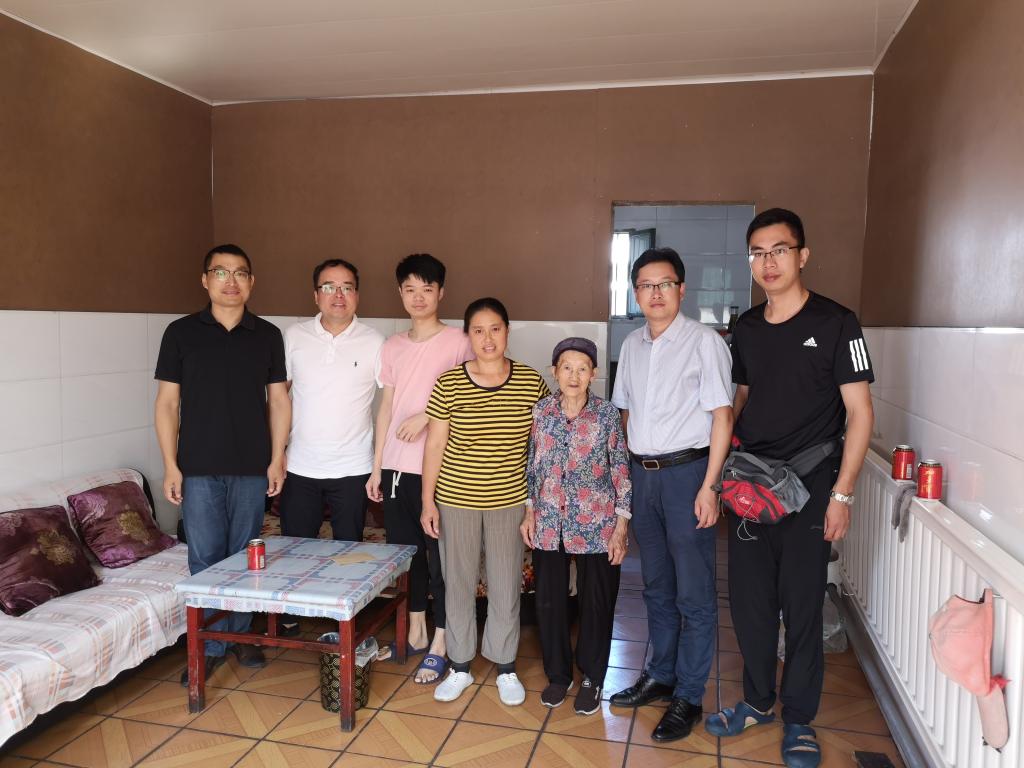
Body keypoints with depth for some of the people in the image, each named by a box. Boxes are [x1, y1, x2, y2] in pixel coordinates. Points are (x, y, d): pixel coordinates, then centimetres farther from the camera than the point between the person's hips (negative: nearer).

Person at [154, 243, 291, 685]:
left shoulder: (267, 336, 4)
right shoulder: (181, 332, 1)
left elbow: (278, 400, 6)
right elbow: (167, 402, 1)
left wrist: (277, 459, 0)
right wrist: (170, 465, -4)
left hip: (252, 468, 1)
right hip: (199, 468, -1)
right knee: (205, 560, 4)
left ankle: (240, 635, 27)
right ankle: (209, 647, 18)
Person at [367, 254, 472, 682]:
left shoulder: (457, 342, -4)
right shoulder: (393, 347, 11)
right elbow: (386, 407, 12)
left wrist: (426, 415, -18)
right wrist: (377, 466, 10)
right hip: (396, 467, 5)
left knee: (440, 554, 3)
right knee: (405, 550, 15)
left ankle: (439, 644, 17)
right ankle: (415, 632, 31)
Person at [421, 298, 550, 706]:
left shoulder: (532, 382, -4)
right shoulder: (449, 384, -6)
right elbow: (434, 445, -2)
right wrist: (428, 501, -3)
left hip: (509, 501, 0)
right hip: (456, 500, 0)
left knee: (506, 587, 10)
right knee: (458, 584, 12)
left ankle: (506, 668, 30)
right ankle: (459, 667, 30)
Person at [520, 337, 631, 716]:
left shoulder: (607, 414, -7)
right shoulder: (540, 411, 0)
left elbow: (621, 470, -5)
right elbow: (531, 465, 9)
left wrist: (621, 527, -7)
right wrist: (529, 511, 6)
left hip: (596, 524, -2)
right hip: (549, 524, 2)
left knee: (596, 602, 9)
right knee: (549, 600, 11)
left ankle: (591, 679, 29)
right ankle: (558, 674, 31)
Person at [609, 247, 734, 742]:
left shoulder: (703, 341, -7)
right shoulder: (631, 345, 11)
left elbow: (722, 416, -10)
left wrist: (708, 487, -15)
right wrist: (628, 470, 10)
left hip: (687, 473, -6)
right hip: (642, 474, 6)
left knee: (694, 593, 2)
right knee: (656, 585, 17)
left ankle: (688, 697, 16)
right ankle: (660, 675, 32)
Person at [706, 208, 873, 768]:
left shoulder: (835, 323, -7)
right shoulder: (746, 328, 8)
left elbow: (859, 413, -8)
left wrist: (841, 493, -13)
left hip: (808, 484, -4)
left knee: (802, 605, 4)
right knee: (748, 597, 11)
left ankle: (799, 720, 24)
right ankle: (758, 700, 31)